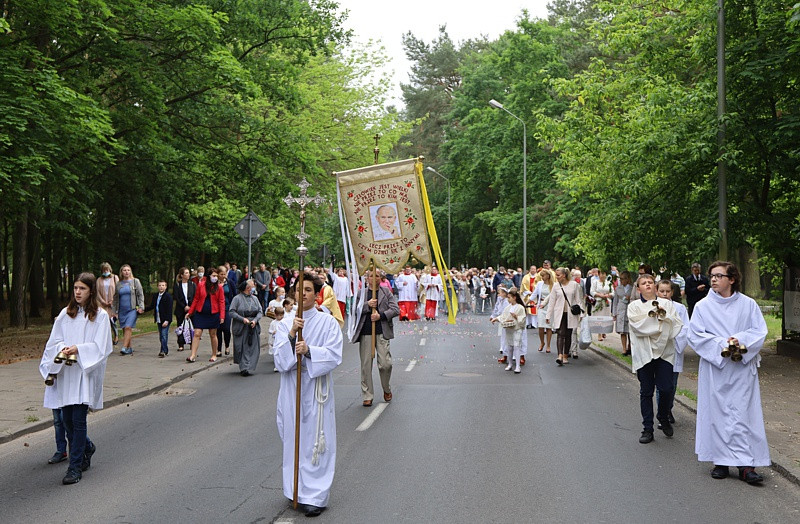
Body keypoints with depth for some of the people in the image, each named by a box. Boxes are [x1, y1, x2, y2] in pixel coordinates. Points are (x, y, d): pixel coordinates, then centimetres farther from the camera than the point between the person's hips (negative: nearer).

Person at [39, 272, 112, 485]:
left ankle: (75, 467, 0)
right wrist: (63, 349, -13)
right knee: (67, 419, 8)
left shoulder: (100, 316, -2)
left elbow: (100, 347, -6)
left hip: (86, 373, -4)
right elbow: (54, 341, 8)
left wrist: (78, 349, -20)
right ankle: (86, 447, 36)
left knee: (78, 420, -7)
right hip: (65, 372, 4)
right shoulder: (65, 314, 10)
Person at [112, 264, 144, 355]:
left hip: (132, 309, -4)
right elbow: (115, 298, 18)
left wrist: (141, 307, -8)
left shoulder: (135, 281, 4)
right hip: (122, 310, 4)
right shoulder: (118, 284, 12)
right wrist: (115, 311, 15)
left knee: (128, 327, -17)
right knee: (124, 330, 5)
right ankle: (129, 348, 13)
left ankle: (124, 347, -21)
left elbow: (140, 295, 3)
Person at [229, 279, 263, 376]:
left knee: (253, 348, -3)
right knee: (242, 348, -2)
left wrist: (255, 320, -10)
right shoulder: (237, 298, -3)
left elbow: (260, 312, 8)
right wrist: (243, 319, -18)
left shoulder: (255, 298, 10)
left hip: (253, 327, 4)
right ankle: (244, 367, 6)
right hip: (241, 327, -4)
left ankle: (249, 368, 2)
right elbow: (231, 312, -8)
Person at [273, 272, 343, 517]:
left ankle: (316, 496, 3)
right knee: (294, 440, 8)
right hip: (291, 390, 3)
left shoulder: (328, 322, 0)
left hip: (316, 390, -2)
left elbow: (334, 356, -10)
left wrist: (309, 350, -23)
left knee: (315, 441, -2)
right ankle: (296, 491, 21)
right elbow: (280, 361, -3)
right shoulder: (285, 324, 6)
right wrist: (291, 336, -17)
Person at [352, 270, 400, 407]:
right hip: (365, 333, 1)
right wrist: (367, 305, -12)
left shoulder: (386, 292, 9)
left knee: (385, 364, -6)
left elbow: (396, 309, 2)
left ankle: (387, 389, 21)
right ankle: (367, 395, 12)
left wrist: (381, 315, -11)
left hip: (382, 332, 0)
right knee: (366, 365, 2)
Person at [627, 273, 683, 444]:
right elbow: (637, 325, -11)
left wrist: (663, 314, -14)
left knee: (666, 389, -6)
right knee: (646, 392, 3)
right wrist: (660, 320, -11)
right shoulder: (634, 306, 6)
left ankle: (663, 418, 22)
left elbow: (677, 324, 0)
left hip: (664, 351, 1)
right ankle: (647, 429, 12)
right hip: (644, 352, -1)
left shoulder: (666, 304, 11)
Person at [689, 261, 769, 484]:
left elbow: (759, 331, 2)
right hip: (714, 367, 0)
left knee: (744, 413, -4)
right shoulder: (703, 306, 4)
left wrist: (740, 340, -16)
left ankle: (747, 465, -5)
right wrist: (720, 344, -14)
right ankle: (721, 462, 10)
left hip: (742, 367, 0)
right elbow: (695, 334, -2)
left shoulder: (748, 304, 5)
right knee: (716, 413, 1)